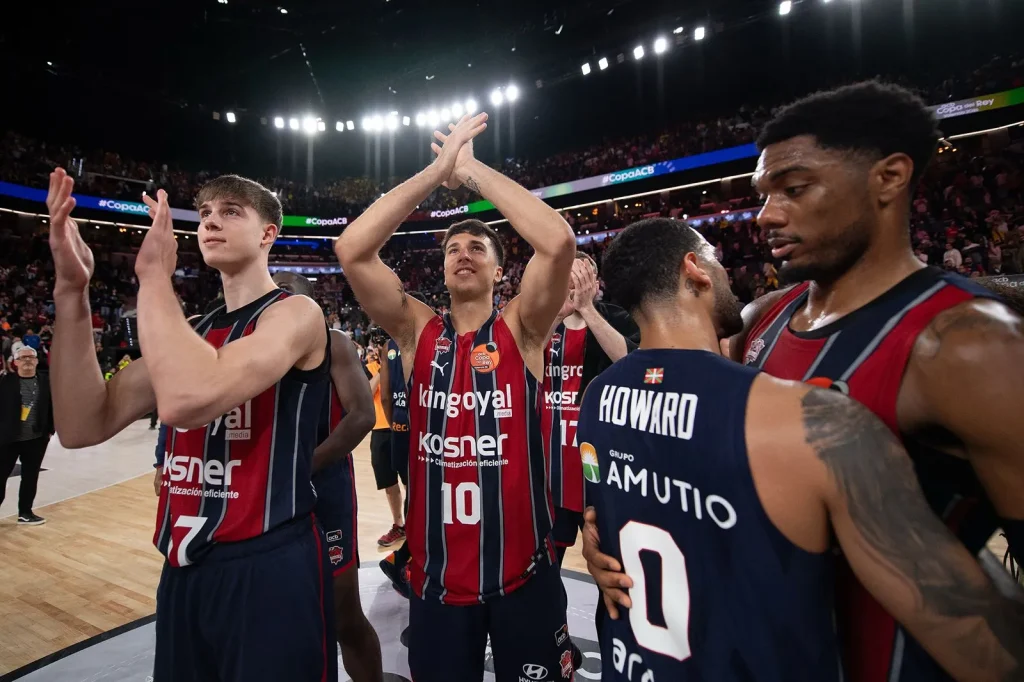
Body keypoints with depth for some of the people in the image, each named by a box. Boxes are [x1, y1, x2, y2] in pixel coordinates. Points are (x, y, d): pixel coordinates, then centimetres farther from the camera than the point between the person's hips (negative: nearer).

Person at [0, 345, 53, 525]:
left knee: (30, 477, 11)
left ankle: (25, 513, 23)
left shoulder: (46, 381, 1)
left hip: (36, 439, 2)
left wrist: (50, 430, 3)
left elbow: (53, 407, 6)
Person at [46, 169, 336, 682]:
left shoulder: (295, 314, -11)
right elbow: (83, 426, 0)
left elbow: (186, 400, -29)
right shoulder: (193, 331, 11)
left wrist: (154, 275, -16)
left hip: (269, 567, -7)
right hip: (183, 569, 7)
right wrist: (72, 291, -6)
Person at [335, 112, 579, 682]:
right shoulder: (417, 332, -1)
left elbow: (559, 241, -23)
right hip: (438, 571, 2)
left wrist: (473, 170, -15)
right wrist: (439, 171, -14)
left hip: (523, 570, -1)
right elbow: (352, 250, -13)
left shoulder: (521, 331, -6)